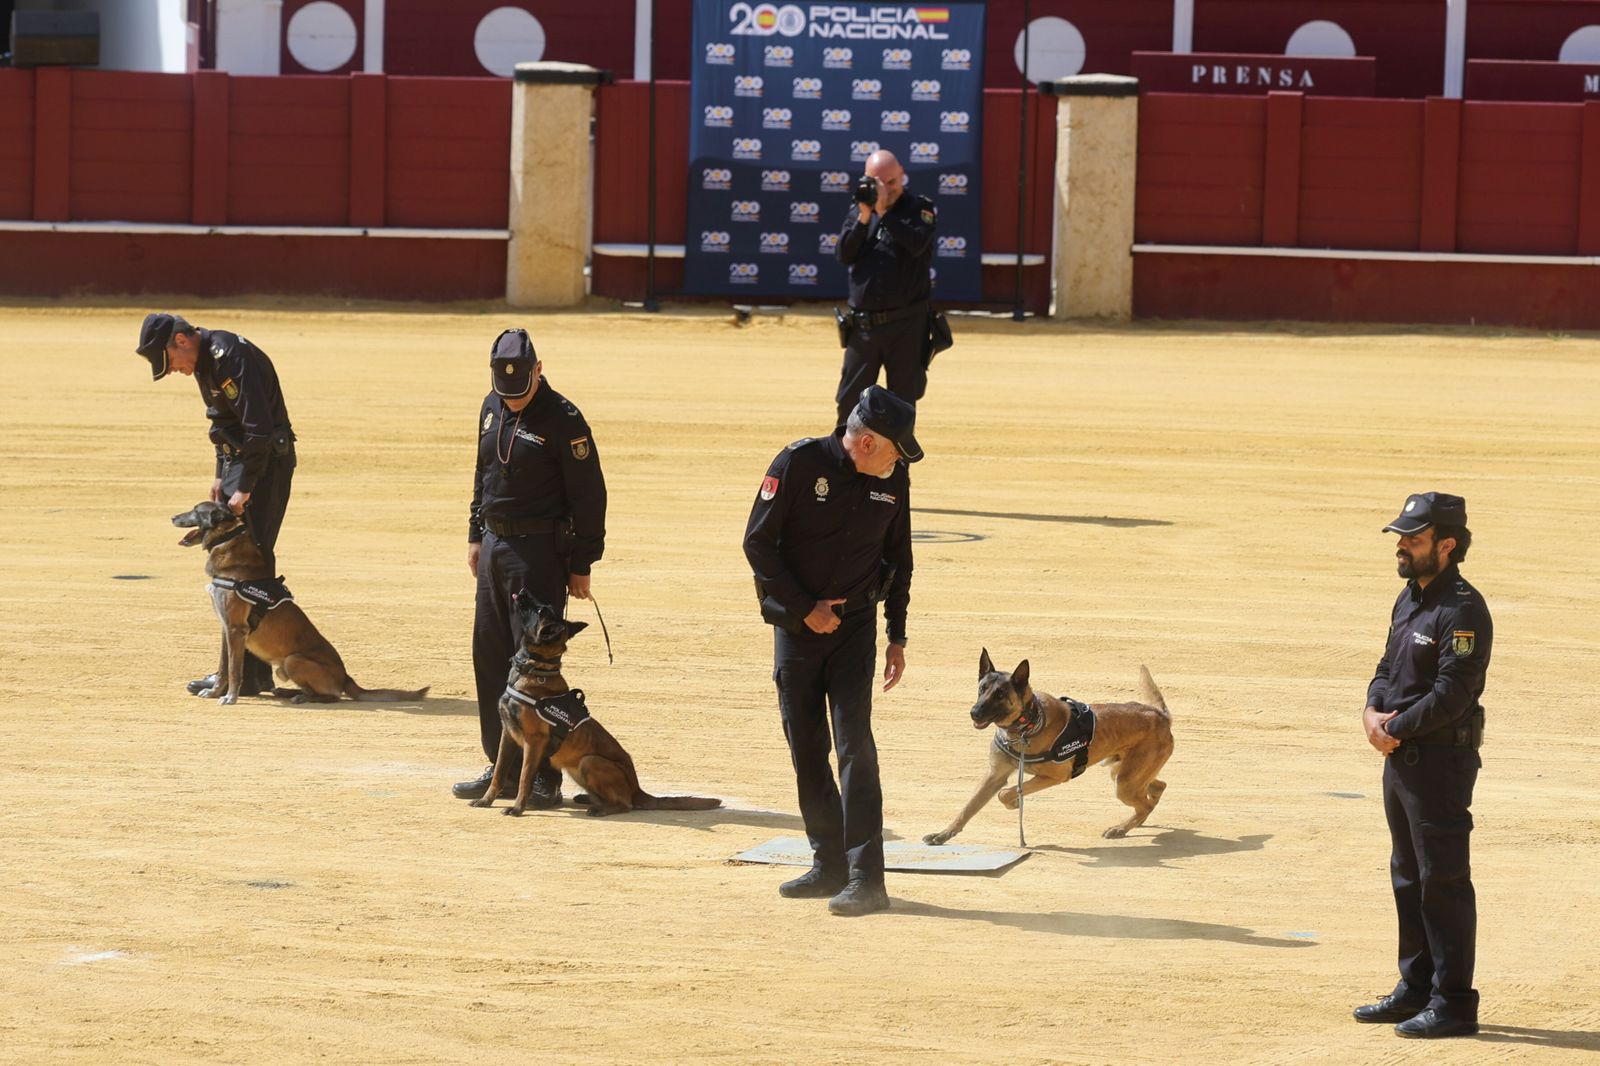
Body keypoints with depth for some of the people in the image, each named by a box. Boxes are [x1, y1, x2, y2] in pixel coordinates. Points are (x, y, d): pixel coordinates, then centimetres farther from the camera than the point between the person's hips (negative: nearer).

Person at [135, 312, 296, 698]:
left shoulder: (231, 357, -21)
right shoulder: (206, 360, 11)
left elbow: (259, 427, -26)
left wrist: (244, 488, -23)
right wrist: (222, 475, 11)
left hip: (267, 463, -10)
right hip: (240, 460, 10)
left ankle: (242, 674, -10)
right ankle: (256, 671, 18)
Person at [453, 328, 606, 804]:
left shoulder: (562, 420, -13)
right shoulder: (492, 408, 9)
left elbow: (588, 495, -11)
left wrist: (581, 566, -11)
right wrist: (476, 535, 18)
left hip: (540, 551, -8)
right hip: (495, 546, 8)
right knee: (490, 656, 10)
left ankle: (545, 776, -6)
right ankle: (504, 768, 19)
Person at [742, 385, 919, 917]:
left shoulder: (892, 480, -1)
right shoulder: (799, 464, -12)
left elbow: (898, 559, 12)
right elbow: (758, 543, -9)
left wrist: (897, 637, 10)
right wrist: (806, 608, -11)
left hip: (854, 628, 0)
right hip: (796, 628, 0)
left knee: (854, 746, -11)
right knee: (807, 753, 6)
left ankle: (866, 878, -13)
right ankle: (829, 866, 19)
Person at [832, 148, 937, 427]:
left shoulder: (919, 208, 0)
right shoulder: (860, 208, 10)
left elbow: (916, 243, -19)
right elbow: (844, 255, 0)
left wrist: (884, 211, -18)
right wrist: (863, 217, -11)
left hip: (906, 325, -3)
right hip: (863, 324, 3)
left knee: (902, 401, 4)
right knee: (849, 401, 6)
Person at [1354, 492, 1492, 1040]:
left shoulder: (1462, 610, -17)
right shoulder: (1410, 599, 13)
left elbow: (1452, 693, -22)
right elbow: (1388, 666, 18)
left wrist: (1396, 728, -14)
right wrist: (1374, 711, -2)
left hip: (1441, 760, -10)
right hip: (1401, 756, 10)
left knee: (1443, 880, -6)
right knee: (1409, 877, 17)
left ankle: (1453, 1003, -2)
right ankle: (1416, 989, 27)